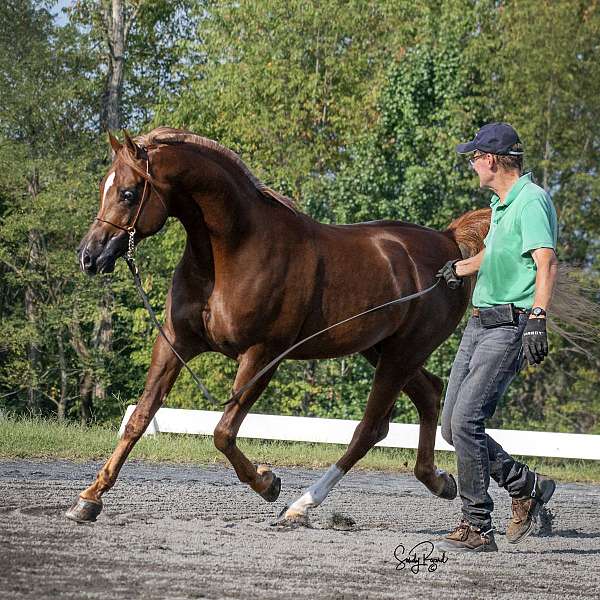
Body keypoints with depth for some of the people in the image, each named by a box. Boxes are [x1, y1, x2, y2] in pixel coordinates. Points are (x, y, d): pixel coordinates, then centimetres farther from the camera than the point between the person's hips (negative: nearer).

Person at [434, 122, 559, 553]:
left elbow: (547, 263, -27)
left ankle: (478, 529, -7)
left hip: (510, 327, -10)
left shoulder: (531, 201, -15)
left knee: (466, 422, -15)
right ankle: (527, 487, 20)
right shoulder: (501, 203, 16)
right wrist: (463, 268, 49)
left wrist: (537, 318, -38)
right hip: (480, 323, 10)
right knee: (453, 427, 7)